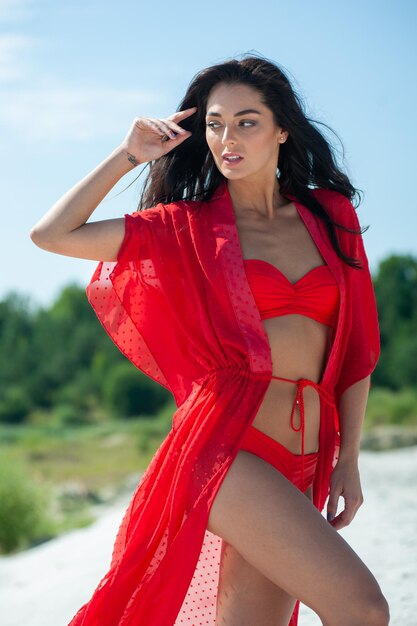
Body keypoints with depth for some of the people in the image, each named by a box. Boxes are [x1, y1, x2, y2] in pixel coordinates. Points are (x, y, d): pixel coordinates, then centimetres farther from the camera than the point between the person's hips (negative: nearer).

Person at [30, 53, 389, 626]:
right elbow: (51, 235, 5)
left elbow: (356, 344, 15)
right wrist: (129, 154, 6)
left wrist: (348, 457, 11)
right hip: (226, 445, -4)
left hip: (299, 468, 4)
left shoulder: (330, 215, 13)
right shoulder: (191, 226, 6)